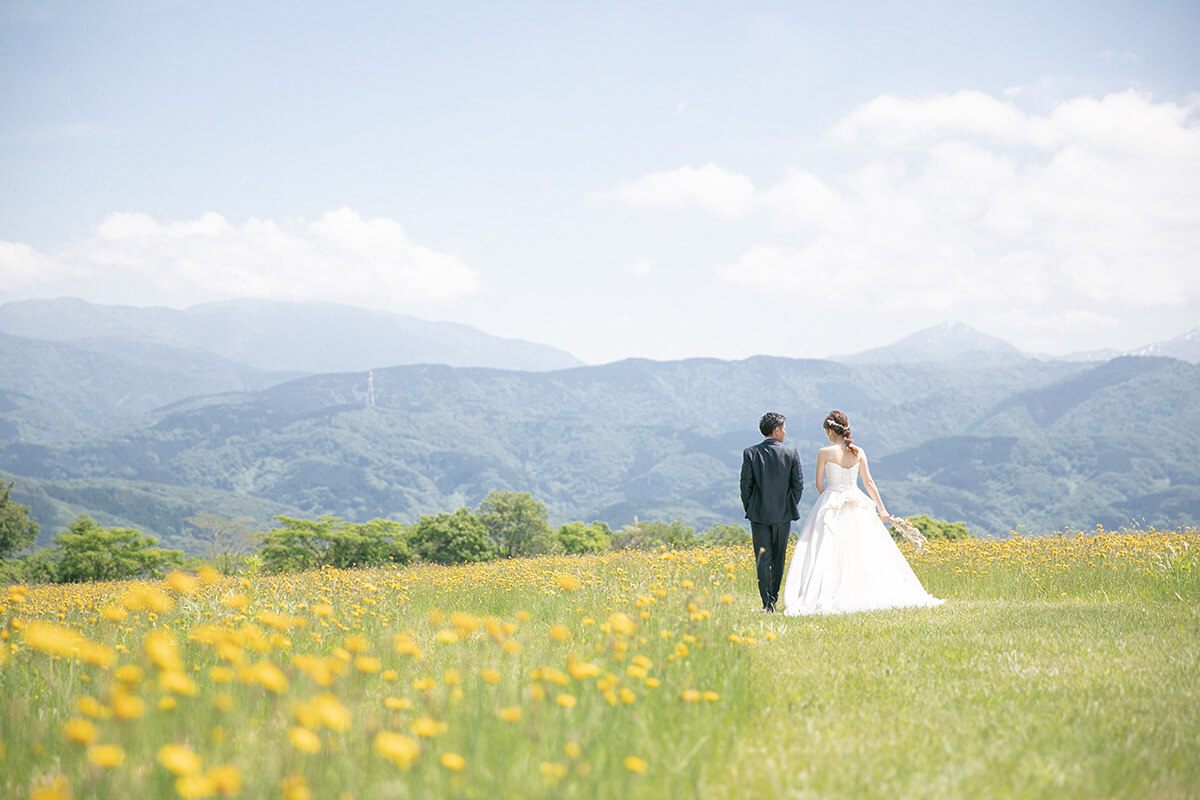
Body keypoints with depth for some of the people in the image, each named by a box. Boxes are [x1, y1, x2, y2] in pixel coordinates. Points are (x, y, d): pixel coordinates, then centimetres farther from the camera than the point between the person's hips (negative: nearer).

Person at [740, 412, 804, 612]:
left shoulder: (750, 453, -5)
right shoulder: (791, 453, -4)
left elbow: (746, 485, -3)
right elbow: (798, 485, -2)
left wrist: (749, 510, 9)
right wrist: (790, 507, 12)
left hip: (759, 513, 0)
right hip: (783, 513, 1)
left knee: (763, 558, 1)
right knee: (778, 558, 14)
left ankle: (767, 602, -6)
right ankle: (773, 597, 20)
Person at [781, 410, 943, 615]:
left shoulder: (825, 453, -7)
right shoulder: (858, 452, 2)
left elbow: (819, 484, -2)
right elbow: (868, 482, 2)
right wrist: (881, 508, 6)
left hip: (831, 502, -4)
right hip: (857, 504, 4)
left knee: (825, 554, -4)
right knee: (864, 552, 10)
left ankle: (824, 599, -13)